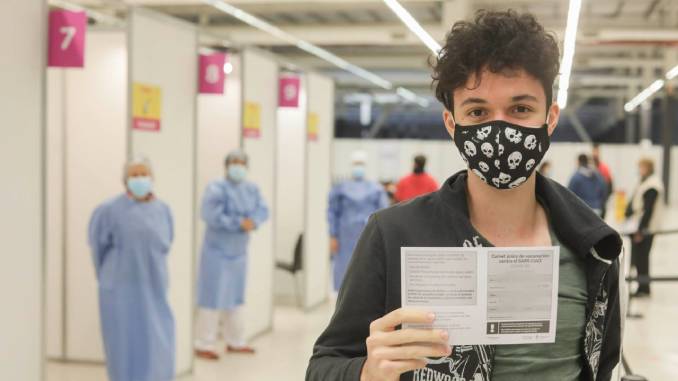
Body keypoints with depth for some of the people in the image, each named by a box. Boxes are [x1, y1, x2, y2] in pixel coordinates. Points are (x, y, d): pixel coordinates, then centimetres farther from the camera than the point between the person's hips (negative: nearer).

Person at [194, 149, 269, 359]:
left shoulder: (252, 189, 6)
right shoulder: (217, 188, -15)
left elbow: (263, 210, -2)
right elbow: (211, 216, -26)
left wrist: (253, 221, -23)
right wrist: (239, 223, -24)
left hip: (239, 252, 7)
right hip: (217, 251, -7)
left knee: (235, 296, 15)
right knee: (213, 297, -5)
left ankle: (235, 341, 25)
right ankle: (204, 344, 1)